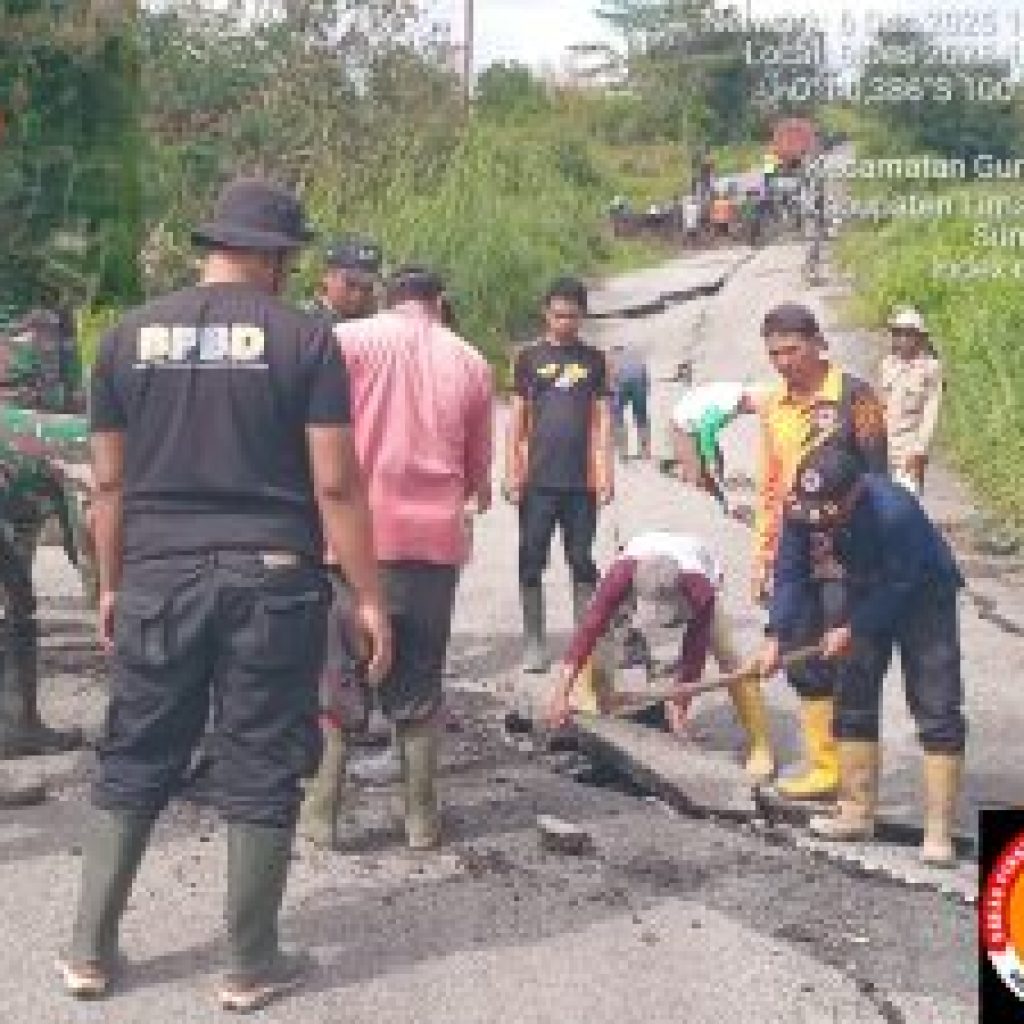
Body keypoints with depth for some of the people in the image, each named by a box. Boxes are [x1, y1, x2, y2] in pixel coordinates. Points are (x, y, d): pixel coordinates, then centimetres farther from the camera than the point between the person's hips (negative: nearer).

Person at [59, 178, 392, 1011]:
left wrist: (111, 585, 17)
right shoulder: (303, 337, -5)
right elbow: (335, 484, -8)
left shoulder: (132, 335, 5)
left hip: (160, 580, 3)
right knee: (260, 772, 7)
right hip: (272, 579, -3)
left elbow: (110, 482, 7)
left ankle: (90, 949, 23)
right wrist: (369, 599, -2)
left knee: (134, 763, 14)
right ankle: (252, 965, 17)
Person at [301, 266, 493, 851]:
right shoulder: (472, 363, 7)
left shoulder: (350, 340, -1)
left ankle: (324, 811, 10)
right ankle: (422, 815, 15)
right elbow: (479, 470, 12)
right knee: (419, 683, 12)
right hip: (435, 538, 2)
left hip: (359, 534, -2)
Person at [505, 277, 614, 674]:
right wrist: (512, 470, -2)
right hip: (538, 479, -1)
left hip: (581, 481, 1)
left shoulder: (593, 359, 9)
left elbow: (602, 418, 8)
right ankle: (535, 643, 10)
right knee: (531, 562, 2)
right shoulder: (530, 358, 6)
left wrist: (605, 471, 0)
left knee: (582, 561, 6)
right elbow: (517, 417, 6)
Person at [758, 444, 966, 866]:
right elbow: (792, 573, -16)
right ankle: (857, 812, 16)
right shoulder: (802, 509, -22)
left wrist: (852, 630, -22)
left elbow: (900, 588, -27)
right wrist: (777, 635, -26)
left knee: (936, 709, -10)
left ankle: (939, 831, -6)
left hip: (923, 597, -6)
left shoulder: (895, 513, -39)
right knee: (852, 698, 5)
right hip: (868, 593, 6)